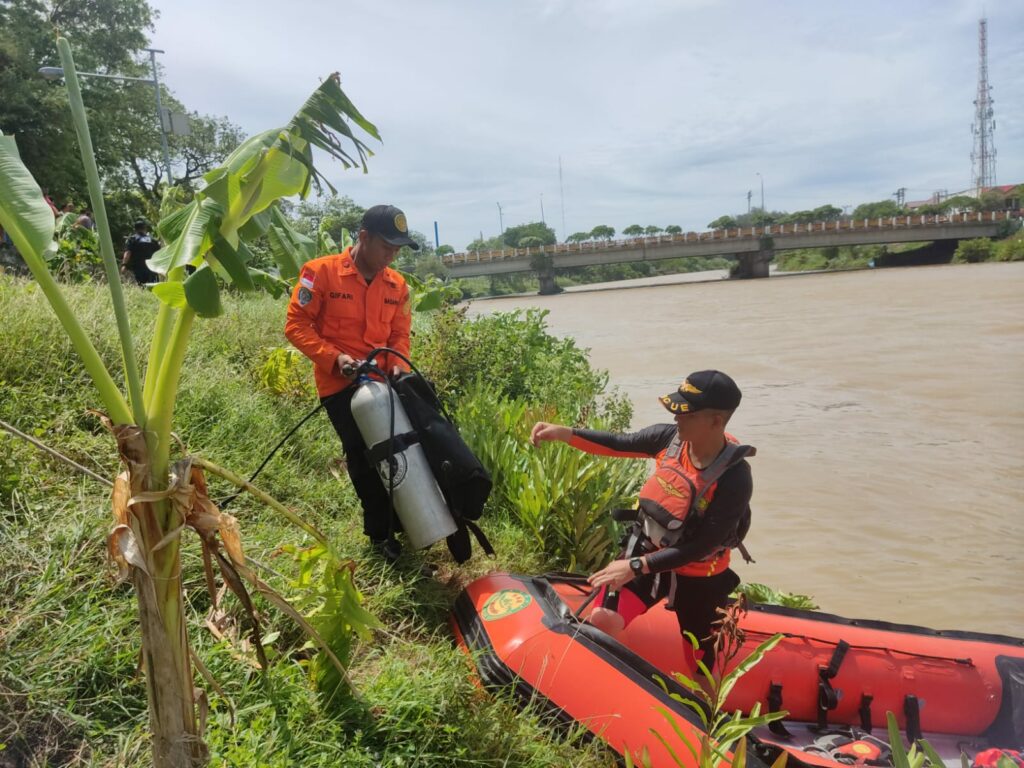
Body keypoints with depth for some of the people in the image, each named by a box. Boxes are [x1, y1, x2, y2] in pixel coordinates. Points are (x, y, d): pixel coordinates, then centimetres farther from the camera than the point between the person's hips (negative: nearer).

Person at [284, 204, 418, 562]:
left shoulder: (397, 284, 5)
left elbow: (400, 334, 10)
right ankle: (380, 535, 17)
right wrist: (334, 358, -20)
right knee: (363, 458, 0)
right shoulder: (321, 272, -10)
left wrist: (399, 364, -10)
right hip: (340, 385, -4)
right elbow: (296, 325, -9)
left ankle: (401, 521, 28)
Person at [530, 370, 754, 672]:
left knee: (698, 666, 14)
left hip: (697, 577, -3)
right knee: (603, 620, -8)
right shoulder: (670, 437, -16)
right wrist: (563, 433, -19)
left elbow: (700, 548, -26)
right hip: (646, 553, 4)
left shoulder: (734, 479, -29)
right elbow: (617, 445, -4)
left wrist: (636, 567, -28)